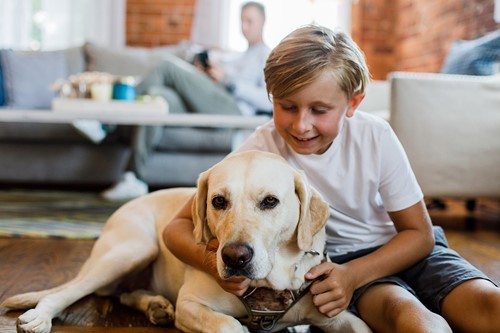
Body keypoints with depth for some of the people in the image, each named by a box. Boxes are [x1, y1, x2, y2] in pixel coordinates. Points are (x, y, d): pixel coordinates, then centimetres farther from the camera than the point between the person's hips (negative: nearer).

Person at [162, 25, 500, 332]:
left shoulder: (376, 137, -16)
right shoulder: (261, 149, -19)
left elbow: (419, 233, -7)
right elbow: (179, 226, -13)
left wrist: (354, 274, -23)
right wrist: (212, 260, -37)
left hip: (399, 250, 2)